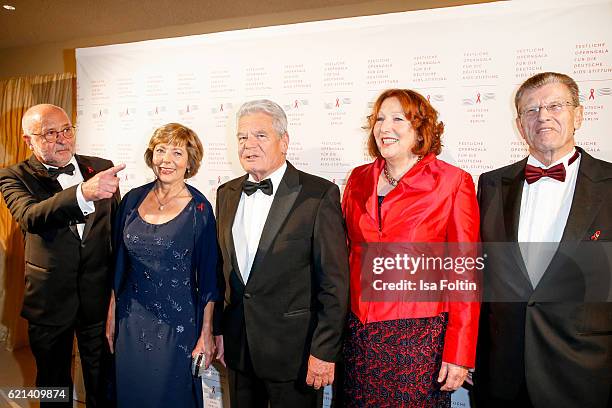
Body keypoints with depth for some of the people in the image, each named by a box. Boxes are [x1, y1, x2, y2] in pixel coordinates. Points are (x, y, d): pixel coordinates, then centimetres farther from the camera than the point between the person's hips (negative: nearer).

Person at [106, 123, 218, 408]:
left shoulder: (199, 208, -11)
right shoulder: (133, 199, 0)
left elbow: (208, 277, -8)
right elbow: (119, 263, 8)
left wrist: (206, 335, -7)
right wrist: (112, 316, 9)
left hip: (177, 323, -4)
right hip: (132, 320, 4)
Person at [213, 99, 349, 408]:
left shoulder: (320, 194, -13)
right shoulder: (227, 194, 6)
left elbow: (334, 281, -13)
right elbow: (224, 268, 11)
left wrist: (324, 351, -13)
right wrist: (218, 329, 10)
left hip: (293, 350, -5)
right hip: (238, 346, 5)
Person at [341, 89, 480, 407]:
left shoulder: (453, 182, -7)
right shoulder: (359, 179, 5)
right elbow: (347, 253, 10)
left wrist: (459, 354, -10)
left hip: (419, 336, -3)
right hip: (359, 333, 4)